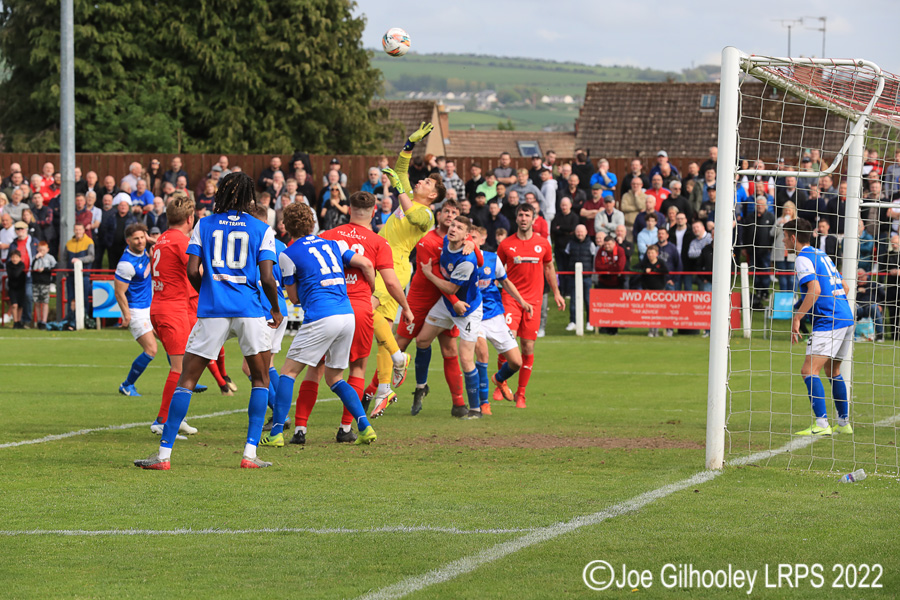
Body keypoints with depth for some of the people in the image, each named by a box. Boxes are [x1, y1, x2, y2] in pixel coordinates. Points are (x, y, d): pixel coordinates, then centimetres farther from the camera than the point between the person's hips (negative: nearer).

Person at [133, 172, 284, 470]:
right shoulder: (262, 230, 4)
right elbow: (267, 278, -3)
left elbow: (193, 271, 1)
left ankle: (164, 453, -1)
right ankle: (250, 453, 5)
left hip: (212, 311, 1)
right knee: (261, 379, 15)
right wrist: (276, 310, 14)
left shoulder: (204, 225, 8)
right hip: (250, 311, 0)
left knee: (186, 379, 5)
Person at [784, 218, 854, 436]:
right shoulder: (822, 255, 20)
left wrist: (796, 318, -17)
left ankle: (821, 424, -22)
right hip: (846, 318, 10)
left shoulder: (803, 259, -8)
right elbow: (844, 287, 24)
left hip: (828, 322, -10)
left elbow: (815, 290, -21)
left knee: (809, 371, -13)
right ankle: (844, 423, 25)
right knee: (832, 371, 21)